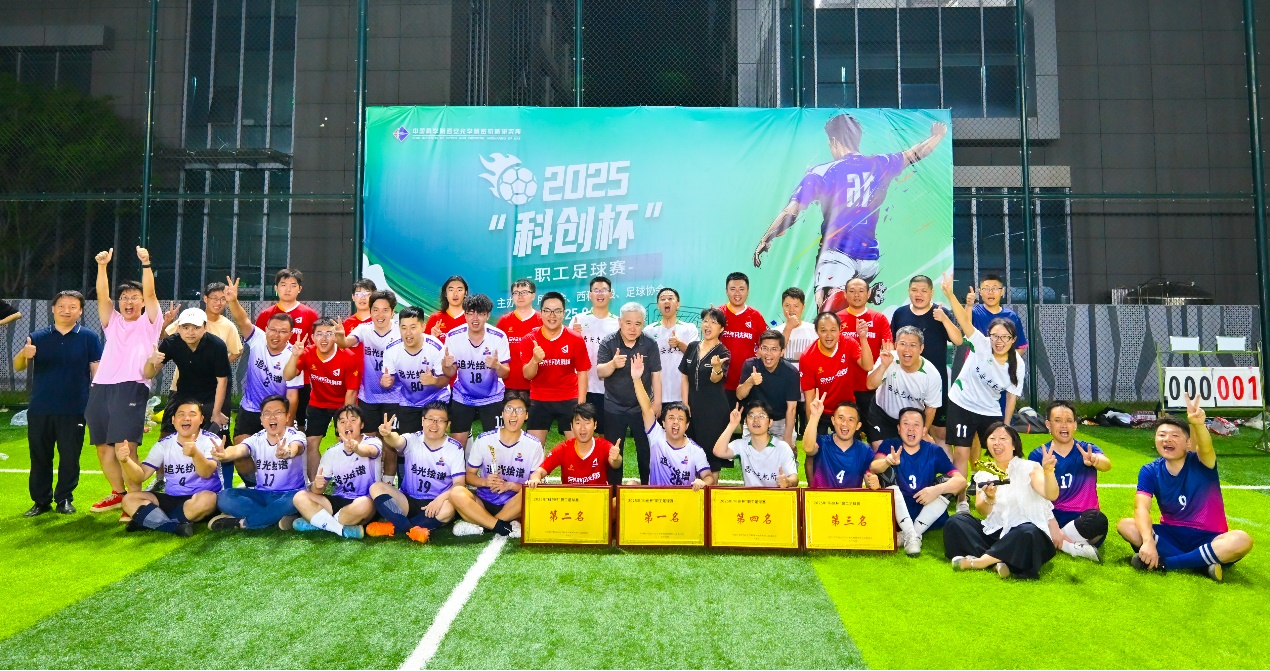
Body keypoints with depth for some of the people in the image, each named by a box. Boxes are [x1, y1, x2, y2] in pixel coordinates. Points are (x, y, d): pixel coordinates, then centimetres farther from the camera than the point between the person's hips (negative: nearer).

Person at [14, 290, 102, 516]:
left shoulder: (89, 338, 1)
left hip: (74, 411, -2)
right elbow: (17, 367, 3)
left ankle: (64, 499, 16)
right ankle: (41, 501, 19)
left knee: (70, 457, 3)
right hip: (39, 410, 2)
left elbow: (97, 372, 0)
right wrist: (24, 354, -20)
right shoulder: (38, 337, 7)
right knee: (39, 457, 9)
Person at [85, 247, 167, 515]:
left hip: (132, 389, -5)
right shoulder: (112, 322, 22)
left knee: (125, 448, -13)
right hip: (101, 389, 6)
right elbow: (102, 296, 8)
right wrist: (102, 266, -5)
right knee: (103, 447, 11)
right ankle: (119, 494, 27)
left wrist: (146, 264, -13)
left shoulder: (148, 323, 12)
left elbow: (150, 293, -2)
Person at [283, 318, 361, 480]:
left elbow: (351, 392, -17)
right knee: (311, 443, 1)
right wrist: (295, 355, -39)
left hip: (343, 405, -3)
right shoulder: (307, 354, -16)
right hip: (317, 405, 3)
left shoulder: (349, 358, -24)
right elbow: (288, 377, -24)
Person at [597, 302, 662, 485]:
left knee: (646, 450, 9)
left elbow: (656, 374, -2)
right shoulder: (608, 343, -8)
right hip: (614, 408, 0)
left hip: (642, 407, 0)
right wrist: (613, 364, -39)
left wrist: (657, 401, -4)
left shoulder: (650, 344, -7)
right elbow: (600, 372, -18)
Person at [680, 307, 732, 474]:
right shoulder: (692, 347, 5)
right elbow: (685, 378, 10)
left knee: (711, 450, 1)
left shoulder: (723, 352, -9)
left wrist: (717, 367, -46)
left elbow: (715, 379, -24)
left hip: (714, 409, -5)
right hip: (693, 406, 5)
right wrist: (685, 403, 2)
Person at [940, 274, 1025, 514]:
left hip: (991, 412, 3)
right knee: (962, 453, -8)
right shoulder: (981, 344, -16)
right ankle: (962, 501, 3)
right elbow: (964, 321, -31)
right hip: (961, 405, -3)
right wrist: (949, 294, -45)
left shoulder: (1018, 364, -8)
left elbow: (1011, 396, -1)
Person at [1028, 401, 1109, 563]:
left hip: (1082, 521, -1)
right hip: (1052, 519, 1)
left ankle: (1051, 542, -20)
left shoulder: (1087, 450, 2)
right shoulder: (1038, 455, 1)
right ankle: (1074, 548, -21)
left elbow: (1106, 464, -22)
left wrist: (1095, 460, -48)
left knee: (1098, 520, -35)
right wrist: (1053, 526, -24)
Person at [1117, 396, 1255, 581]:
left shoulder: (1201, 463, -10)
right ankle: (1202, 563, -27)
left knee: (1242, 540, -33)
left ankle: (1163, 563, -28)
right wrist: (1148, 541, -38)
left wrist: (1198, 424, -60)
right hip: (1171, 536, 2)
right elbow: (1141, 508, -19)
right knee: (1125, 526, -23)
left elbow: (1206, 449, -36)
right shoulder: (1150, 471, -5)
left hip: (1207, 538, -2)